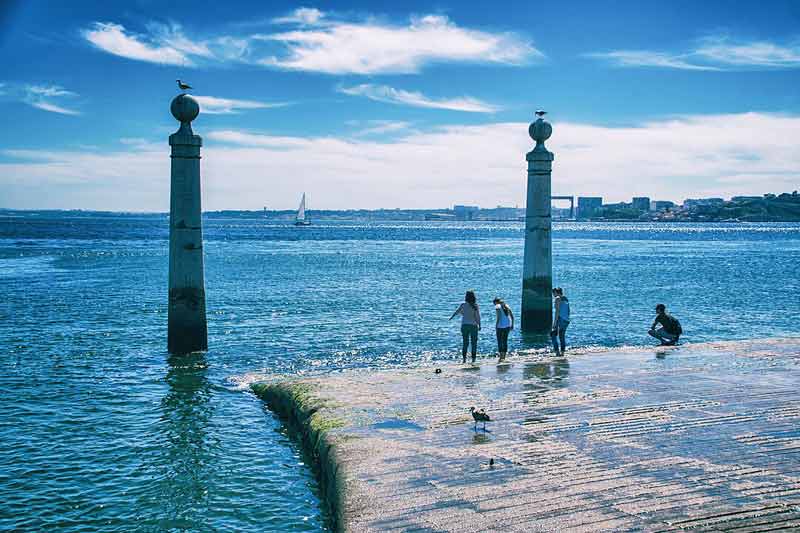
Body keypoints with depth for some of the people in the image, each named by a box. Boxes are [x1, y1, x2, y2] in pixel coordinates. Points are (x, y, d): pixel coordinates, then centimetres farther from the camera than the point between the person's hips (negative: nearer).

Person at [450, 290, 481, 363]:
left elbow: (457, 311, 1)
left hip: (465, 325, 0)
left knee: (465, 342, 6)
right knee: (474, 343, 7)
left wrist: (451, 317, 18)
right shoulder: (475, 305, -3)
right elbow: (478, 316, -6)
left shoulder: (463, 305, -3)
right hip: (473, 325, 0)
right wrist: (479, 325, -3)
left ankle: (464, 358, -3)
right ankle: (473, 358, 4)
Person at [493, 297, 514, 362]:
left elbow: (499, 317, -18)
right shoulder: (506, 306, 14)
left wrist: (496, 326, -15)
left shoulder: (497, 307, -6)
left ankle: (501, 357, -4)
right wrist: (512, 325, 14)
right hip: (508, 325, 6)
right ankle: (504, 356, 14)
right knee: (505, 341, 12)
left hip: (501, 325, -6)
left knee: (499, 341, 0)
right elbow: (512, 316, 11)